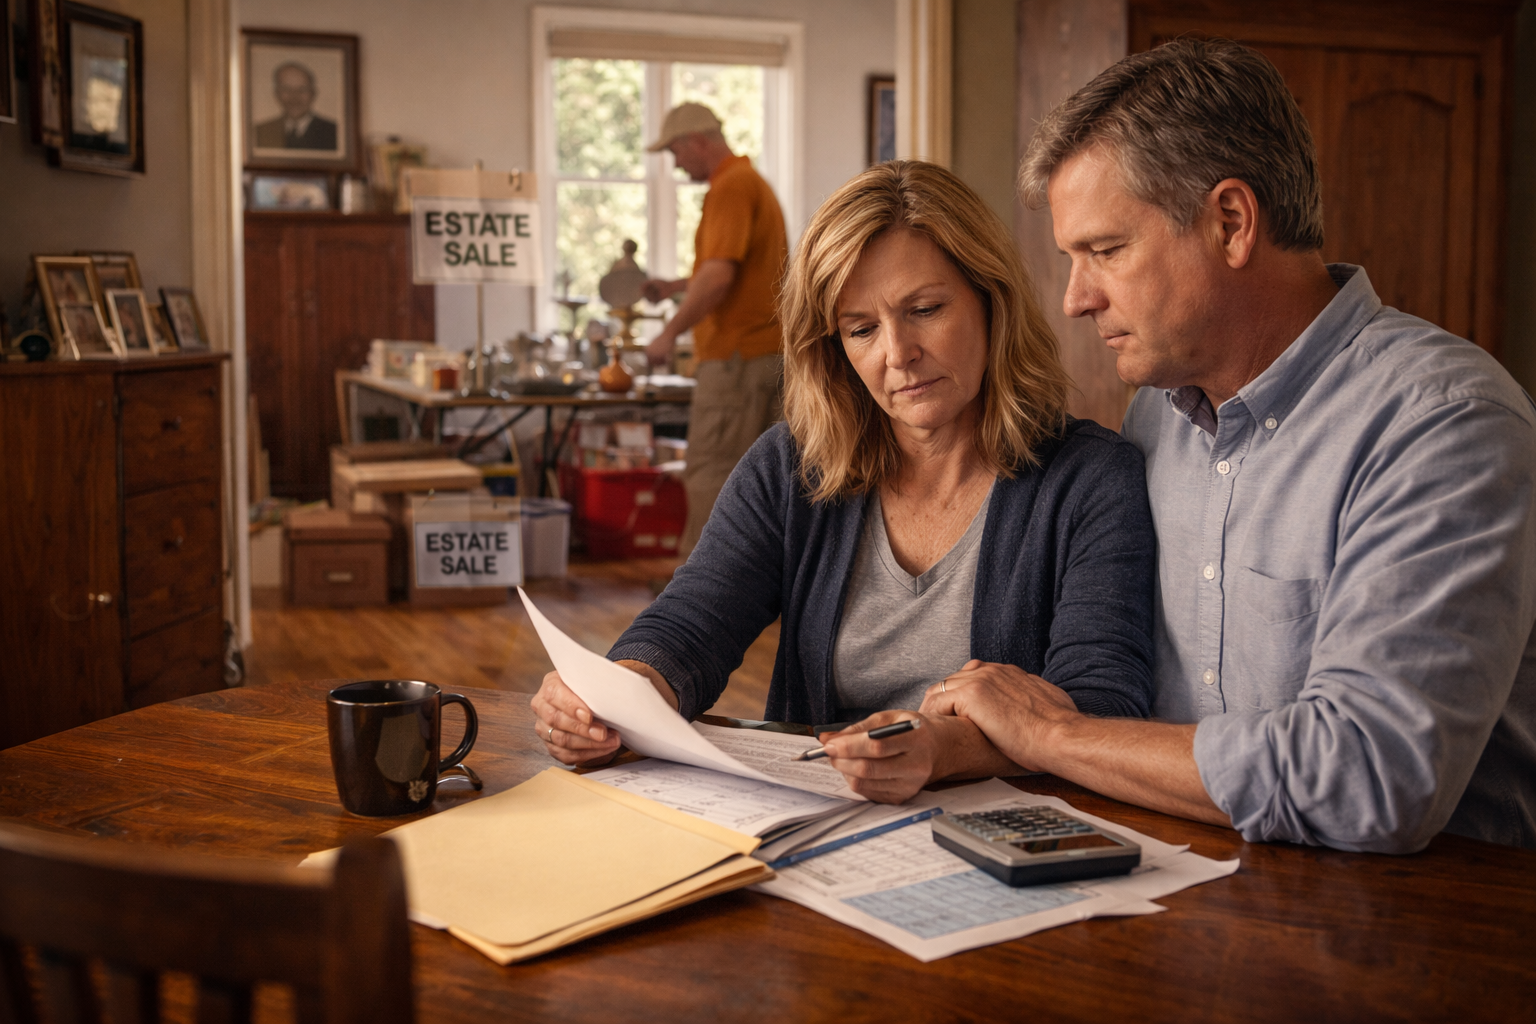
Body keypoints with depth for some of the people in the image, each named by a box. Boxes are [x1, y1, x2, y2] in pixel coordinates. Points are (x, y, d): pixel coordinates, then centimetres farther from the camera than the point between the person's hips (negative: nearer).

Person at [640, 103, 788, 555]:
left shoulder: (730, 186, -14)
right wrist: (673, 286, 26)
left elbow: (719, 276, -24)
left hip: (737, 356, -10)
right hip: (771, 349, 10)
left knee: (711, 475, -5)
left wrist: (670, 333, -16)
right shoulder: (754, 182, 19)